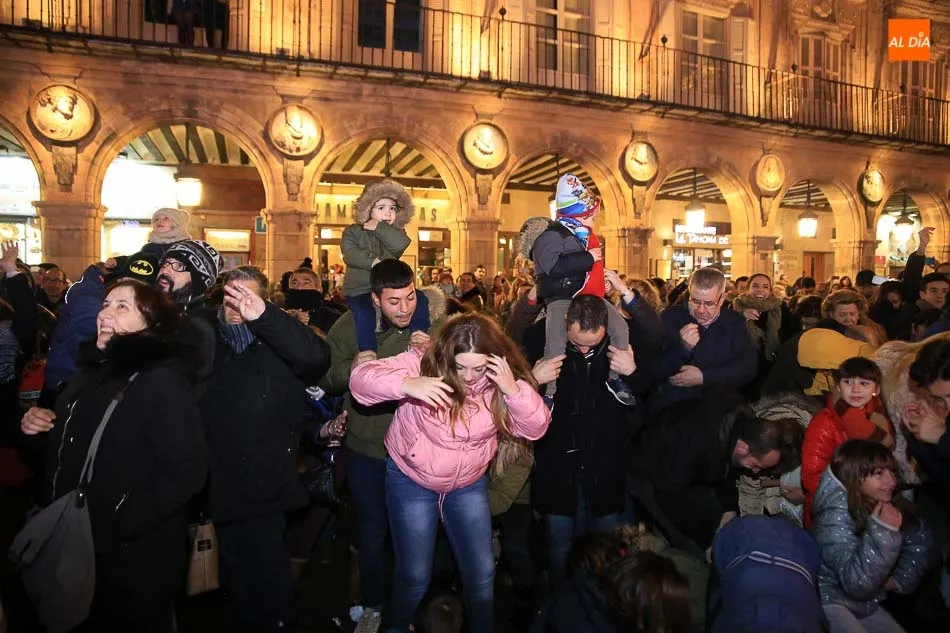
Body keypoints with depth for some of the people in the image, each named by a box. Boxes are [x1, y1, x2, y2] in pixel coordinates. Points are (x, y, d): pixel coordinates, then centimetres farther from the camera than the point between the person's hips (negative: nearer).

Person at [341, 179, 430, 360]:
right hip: (360, 289, -4)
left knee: (419, 299, -18)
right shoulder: (353, 231, 7)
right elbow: (350, 255, -13)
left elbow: (401, 245, -13)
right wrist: (373, 262, -22)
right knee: (364, 313, -35)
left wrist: (378, 227, -9)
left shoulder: (397, 232, 14)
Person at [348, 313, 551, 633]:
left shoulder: (501, 378, -14)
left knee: (482, 573, 8)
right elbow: (361, 378, -29)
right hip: (412, 481, -2)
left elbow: (535, 428, -14)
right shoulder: (422, 363, -23)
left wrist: (513, 390, -33)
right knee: (415, 575, 7)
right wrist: (407, 383, -48)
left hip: (469, 484, 3)